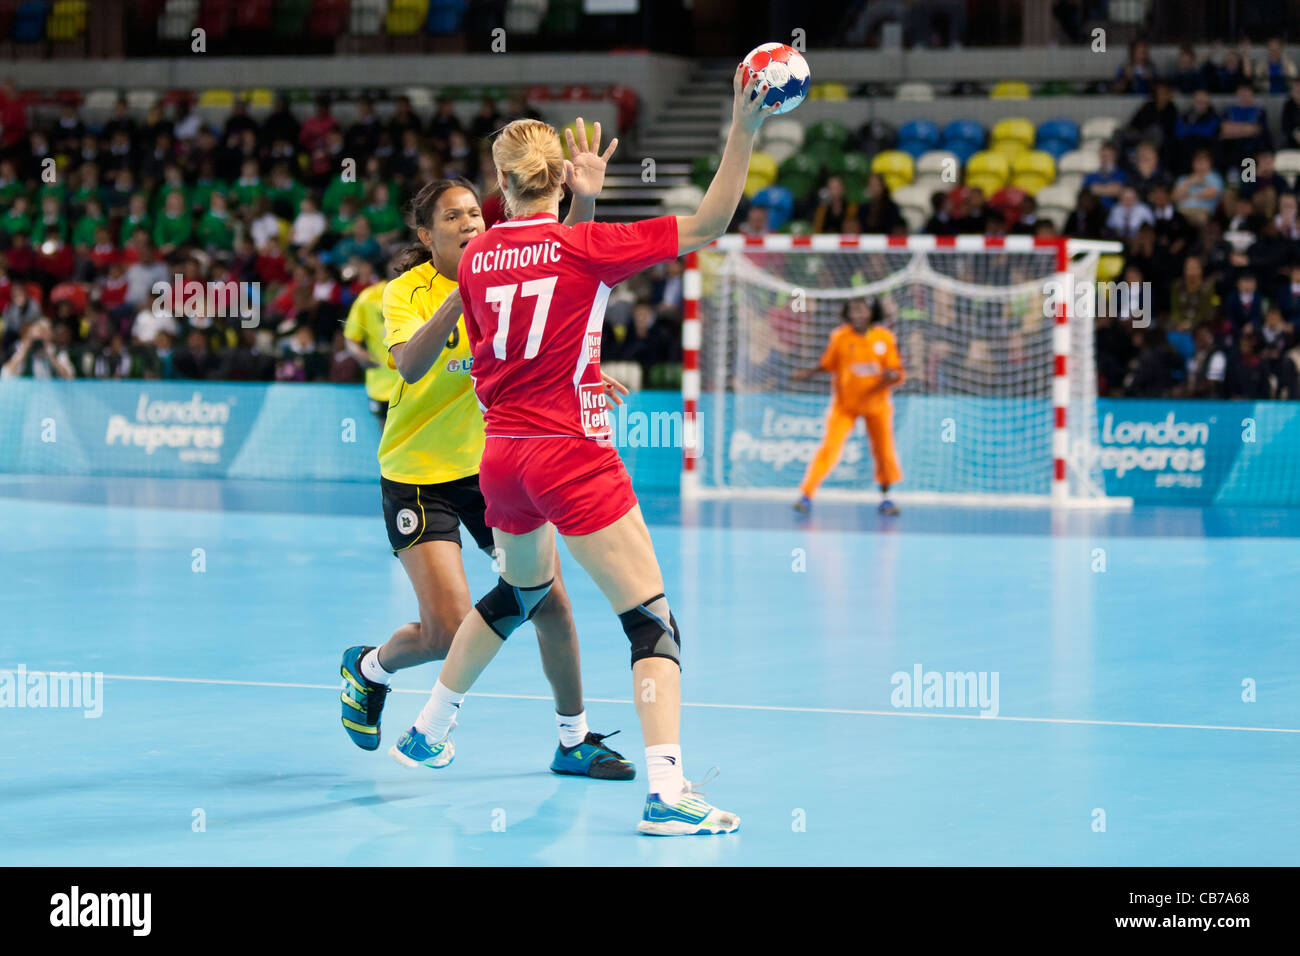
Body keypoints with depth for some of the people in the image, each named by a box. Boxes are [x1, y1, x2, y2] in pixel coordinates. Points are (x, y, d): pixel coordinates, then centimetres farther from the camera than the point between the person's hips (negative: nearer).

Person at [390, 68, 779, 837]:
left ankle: (431, 725, 42)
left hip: (501, 455, 7)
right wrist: (744, 132, -11)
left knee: (523, 588, 32)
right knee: (653, 620, -6)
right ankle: (666, 791, -20)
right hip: (572, 456, -7)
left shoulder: (478, 257, 5)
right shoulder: (584, 246, -11)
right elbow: (708, 225, -12)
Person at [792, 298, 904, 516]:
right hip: (845, 404, -2)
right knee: (829, 447, -15)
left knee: (884, 451, 4)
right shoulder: (840, 337, -11)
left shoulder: (885, 338, -10)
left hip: (877, 403, 2)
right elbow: (828, 364, 4)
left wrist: (892, 375, -29)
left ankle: (885, 498, 26)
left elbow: (897, 372, -7)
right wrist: (809, 373, -11)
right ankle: (806, 495, -13)